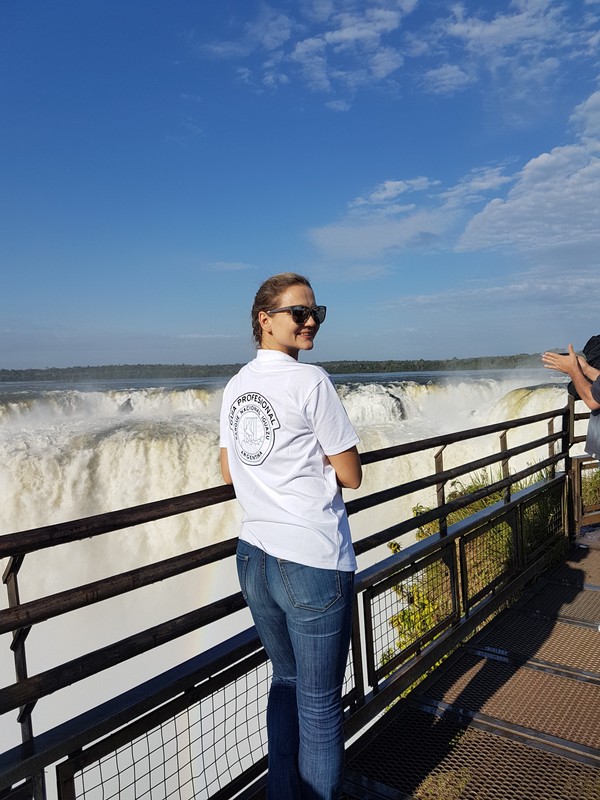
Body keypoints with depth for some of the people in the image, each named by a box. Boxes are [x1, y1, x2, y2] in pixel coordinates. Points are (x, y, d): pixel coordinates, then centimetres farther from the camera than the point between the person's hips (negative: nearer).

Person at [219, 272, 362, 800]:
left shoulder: (235, 387, 7)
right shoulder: (311, 381, -14)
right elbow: (352, 477, -10)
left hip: (255, 557, 8)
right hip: (313, 563, -8)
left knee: (286, 682, 26)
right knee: (319, 704, 10)